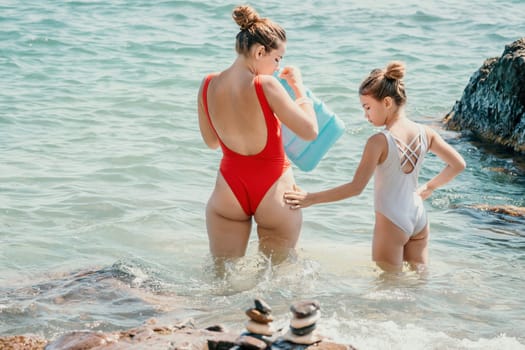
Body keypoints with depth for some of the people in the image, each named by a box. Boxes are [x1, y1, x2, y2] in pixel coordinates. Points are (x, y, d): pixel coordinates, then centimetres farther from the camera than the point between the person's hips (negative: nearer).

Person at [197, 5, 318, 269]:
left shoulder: (208, 86, -5)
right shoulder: (266, 86, -21)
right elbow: (310, 131, -14)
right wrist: (298, 87, -3)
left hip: (229, 190, 4)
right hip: (274, 191, -4)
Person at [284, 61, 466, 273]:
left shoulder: (379, 142, -19)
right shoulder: (425, 133, -2)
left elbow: (356, 187, -21)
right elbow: (458, 164, 6)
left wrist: (311, 198, -17)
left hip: (391, 223, -6)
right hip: (419, 219, 6)